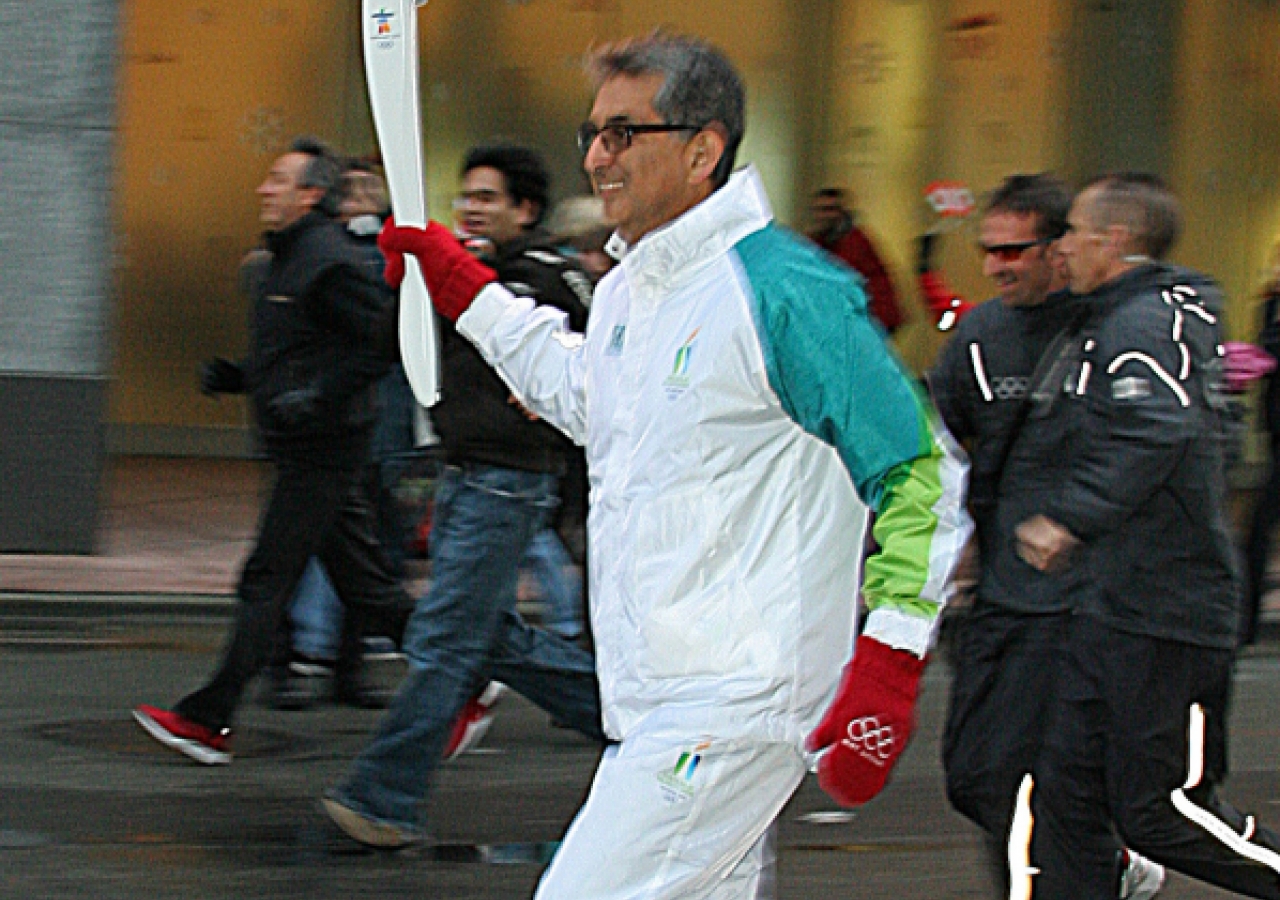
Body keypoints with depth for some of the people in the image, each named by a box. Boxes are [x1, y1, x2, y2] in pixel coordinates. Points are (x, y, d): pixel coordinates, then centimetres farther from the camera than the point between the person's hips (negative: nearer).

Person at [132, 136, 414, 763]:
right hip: (309, 448, 10)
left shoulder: (329, 263, -14)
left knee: (267, 582, -7)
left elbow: (382, 342, -19)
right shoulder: (290, 260, 18)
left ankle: (208, 722, -4)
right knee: (365, 584, 11)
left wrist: (317, 397, -23)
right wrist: (236, 377, 13)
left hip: (321, 450, -10)